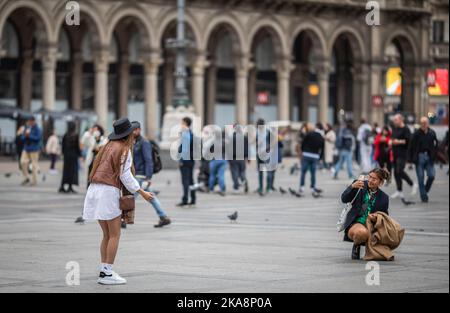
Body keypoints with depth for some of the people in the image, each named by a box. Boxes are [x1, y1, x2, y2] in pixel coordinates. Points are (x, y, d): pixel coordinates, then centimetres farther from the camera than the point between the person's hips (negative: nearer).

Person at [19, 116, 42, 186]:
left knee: (34, 165, -3)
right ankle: (26, 178, 10)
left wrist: (29, 136, -20)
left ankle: (34, 181, 5)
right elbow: (22, 138, 12)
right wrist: (24, 136, -10)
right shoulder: (26, 128, 12)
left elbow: (38, 138, -18)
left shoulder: (37, 129, -7)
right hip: (26, 148, 6)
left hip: (34, 149, -6)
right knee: (23, 162, -5)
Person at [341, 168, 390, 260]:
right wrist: (352, 187, -21)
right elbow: (344, 199, -4)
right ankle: (356, 246, 0)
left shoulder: (383, 198, 8)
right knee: (363, 232, -39)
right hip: (355, 223, -3)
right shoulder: (361, 185, 3)